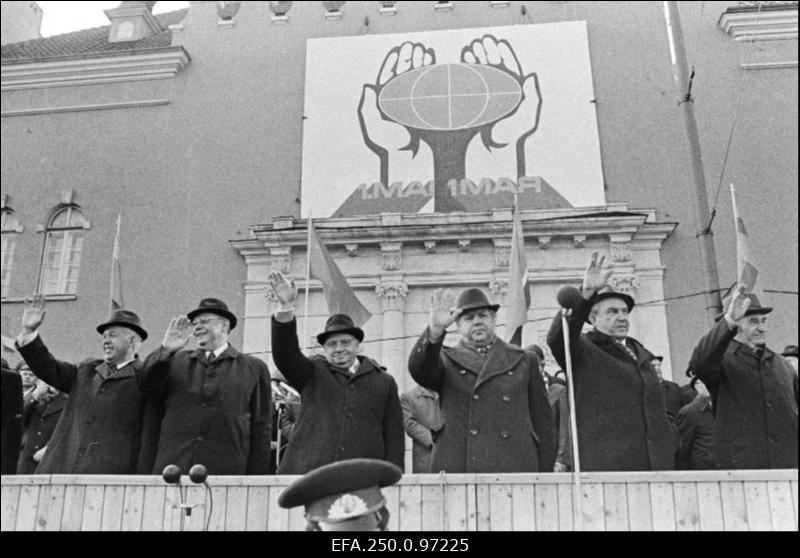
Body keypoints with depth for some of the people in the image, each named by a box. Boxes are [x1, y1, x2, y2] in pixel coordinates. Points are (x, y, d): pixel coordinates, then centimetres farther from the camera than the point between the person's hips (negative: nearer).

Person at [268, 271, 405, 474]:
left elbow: (394, 436, 10)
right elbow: (286, 356, -7)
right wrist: (286, 308, -20)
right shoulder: (313, 372, 11)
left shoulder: (384, 382, 11)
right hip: (305, 477, 0)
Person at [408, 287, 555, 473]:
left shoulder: (525, 360, 14)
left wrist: (544, 480, 6)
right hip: (455, 470, -1)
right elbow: (418, 369, -12)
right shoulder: (446, 360, 12)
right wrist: (436, 330, -28)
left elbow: (543, 423, 12)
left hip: (514, 472, 1)